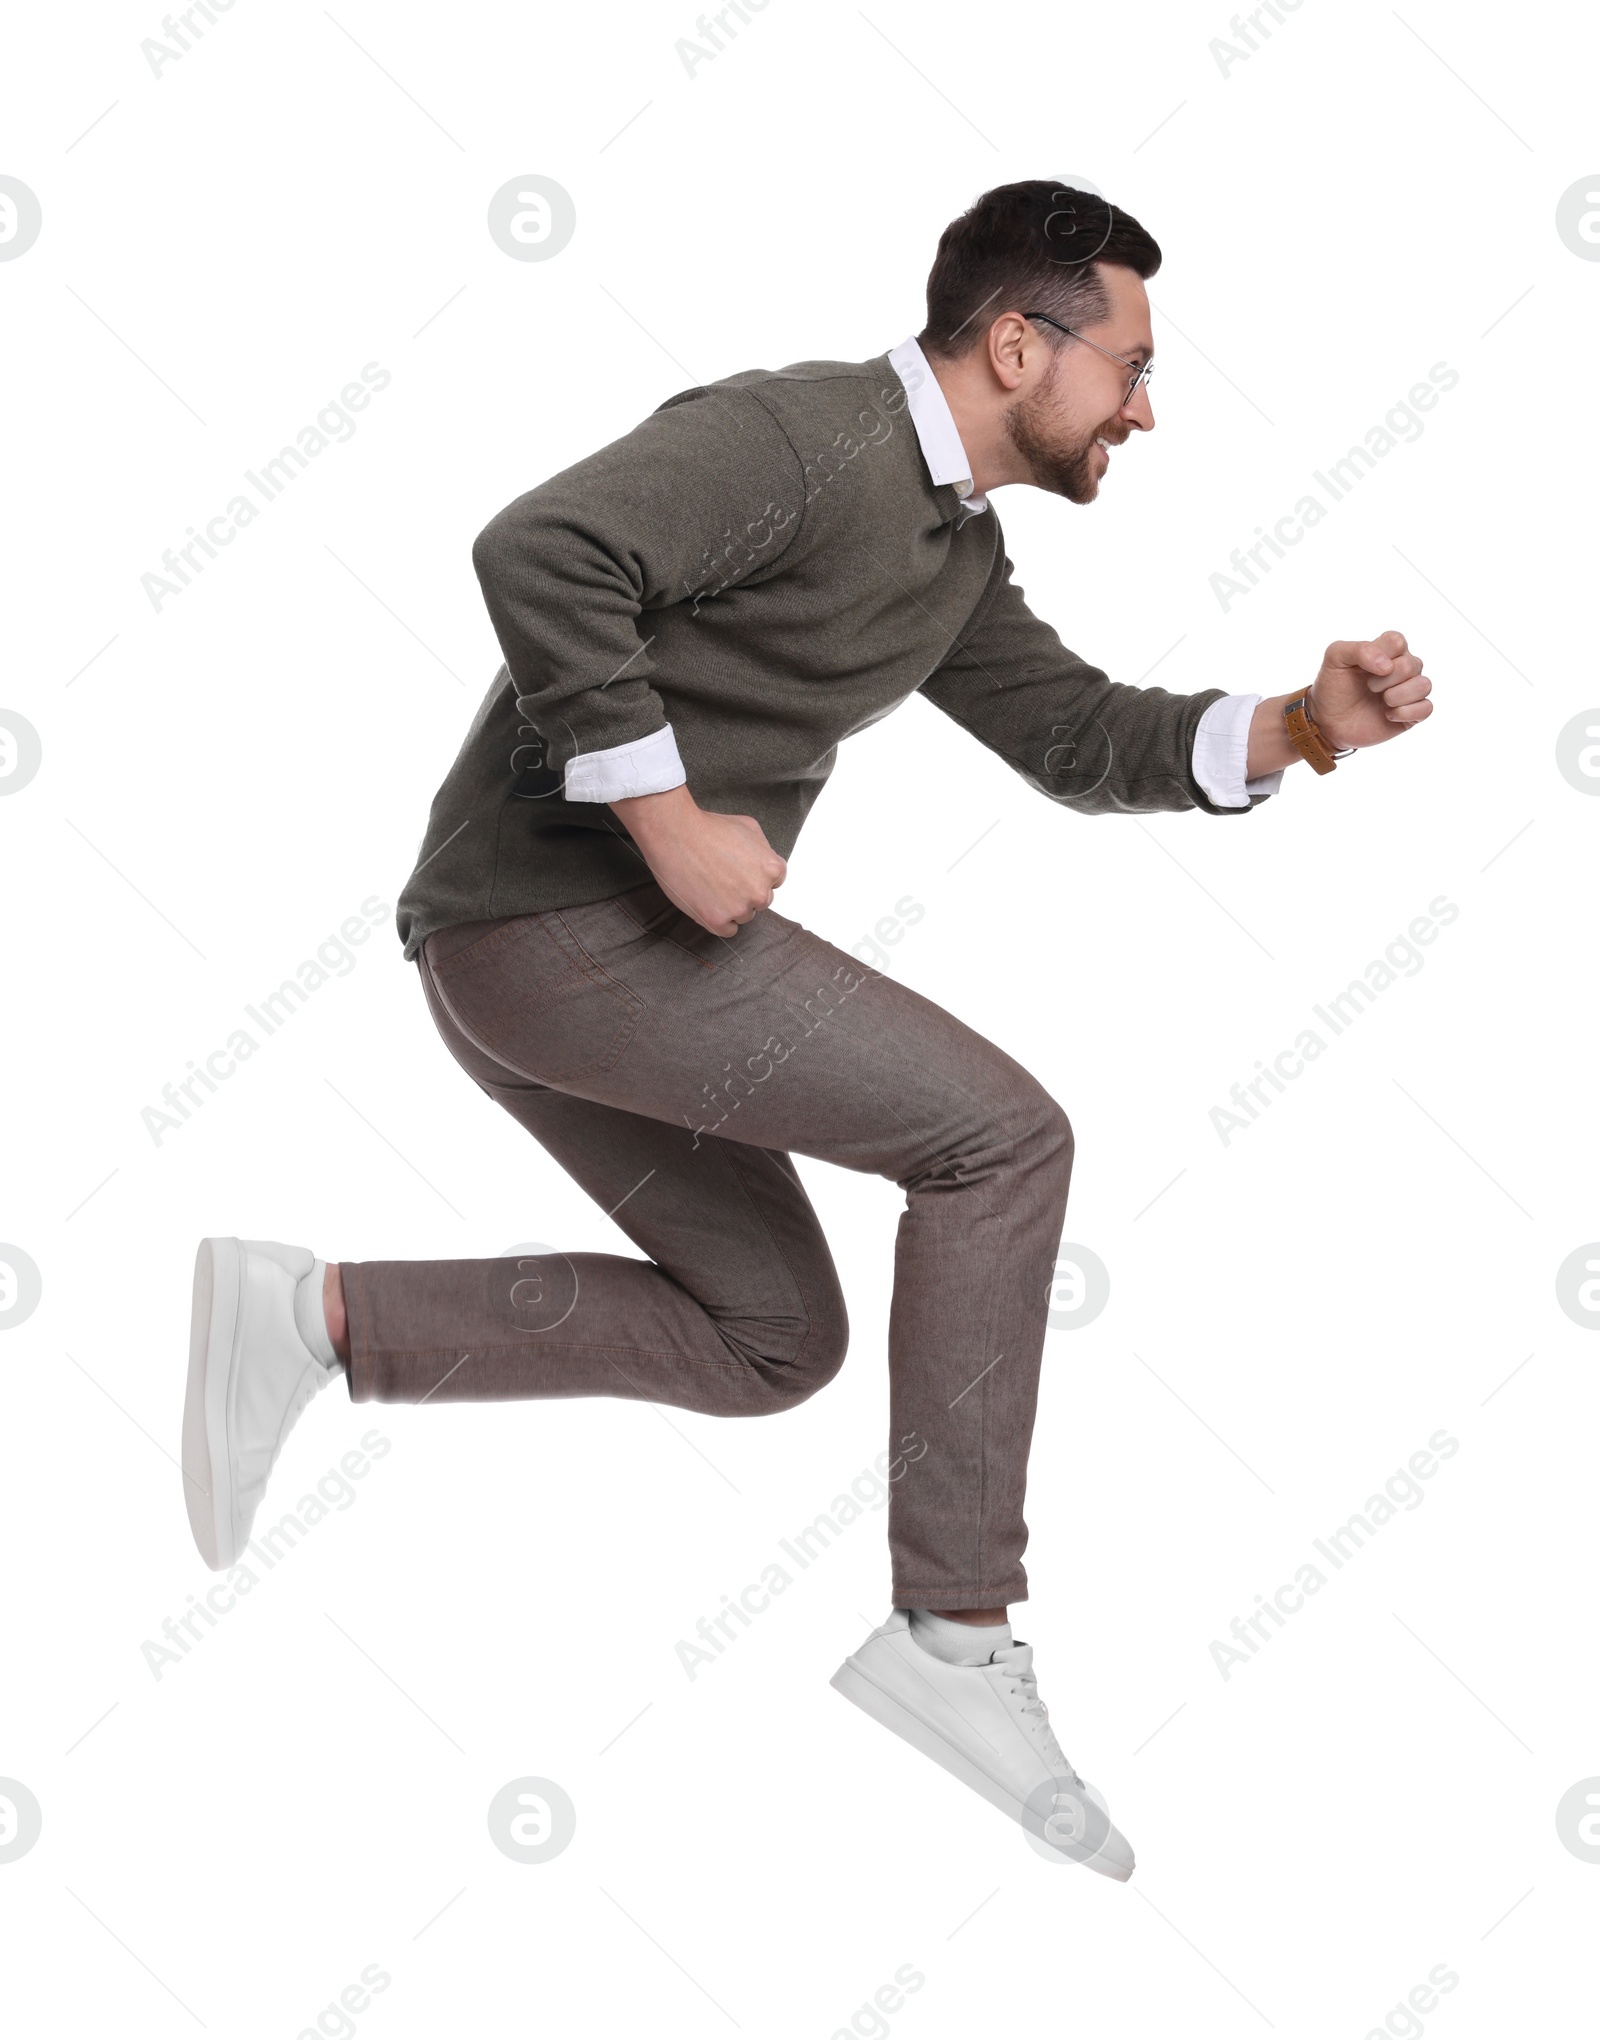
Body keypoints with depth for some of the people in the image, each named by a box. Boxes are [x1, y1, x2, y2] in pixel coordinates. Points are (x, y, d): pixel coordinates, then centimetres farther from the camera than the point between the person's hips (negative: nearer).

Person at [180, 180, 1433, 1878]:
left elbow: (1082, 739, 19)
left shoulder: (954, 546, 16)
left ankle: (322, 1319, 12)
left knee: (767, 1337, 16)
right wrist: (669, 820, -25)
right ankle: (955, 1637, -6)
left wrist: (1304, 724, 4)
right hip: (565, 916, -10)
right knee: (1000, 1136, -12)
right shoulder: (803, 436, -15)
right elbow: (541, 548, -28)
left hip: (561, 941, 10)